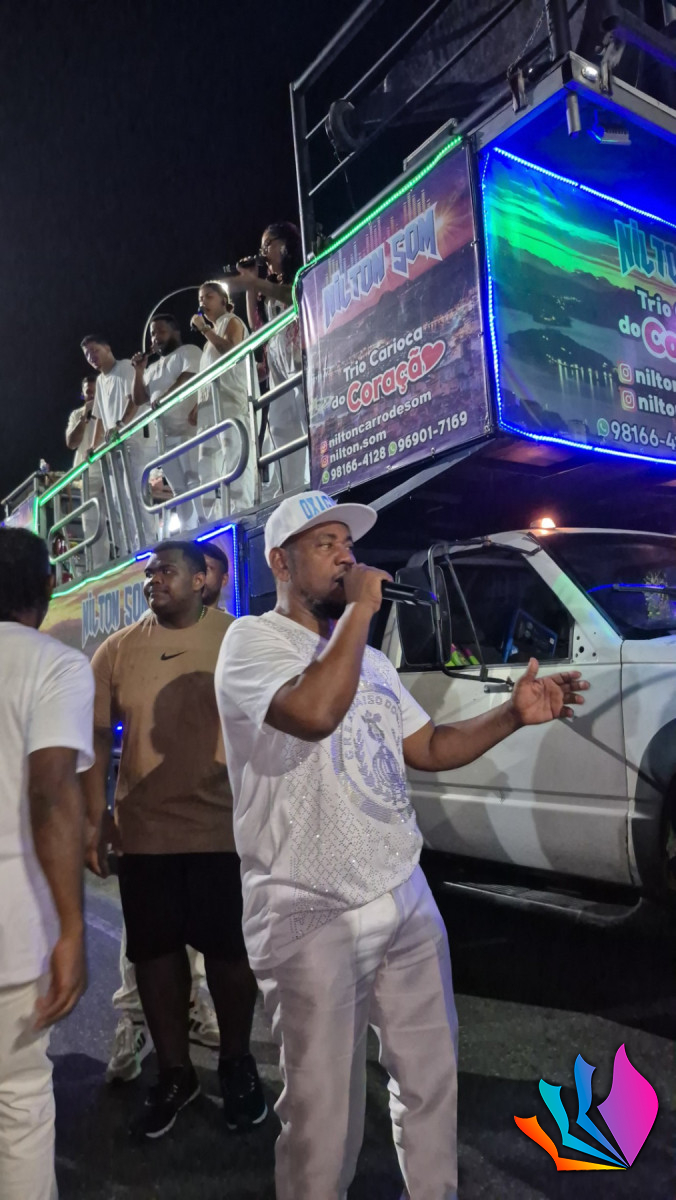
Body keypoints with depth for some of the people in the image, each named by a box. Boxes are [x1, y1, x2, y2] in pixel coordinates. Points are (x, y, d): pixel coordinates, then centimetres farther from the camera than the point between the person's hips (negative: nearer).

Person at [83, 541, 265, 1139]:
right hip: (144, 832, 2)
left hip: (226, 829, -2)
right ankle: (174, 1072, 35)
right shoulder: (117, 650, 1)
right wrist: (95, 819, 0)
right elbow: (97, 737, 4)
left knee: (230, 951, 12)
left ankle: (237, 1062, 36)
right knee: (156, 953, 13)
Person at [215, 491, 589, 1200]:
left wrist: (514, 714, 3)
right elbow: (314, 712, -31)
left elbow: (429, 749, 16)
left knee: (431, 1079, 20)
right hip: (311, 918, -7)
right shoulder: (252, 639, -11)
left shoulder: (370, 660, 15)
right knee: (324, 1117, 6)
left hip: (407, 901, 7)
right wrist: (359, 608, -20)